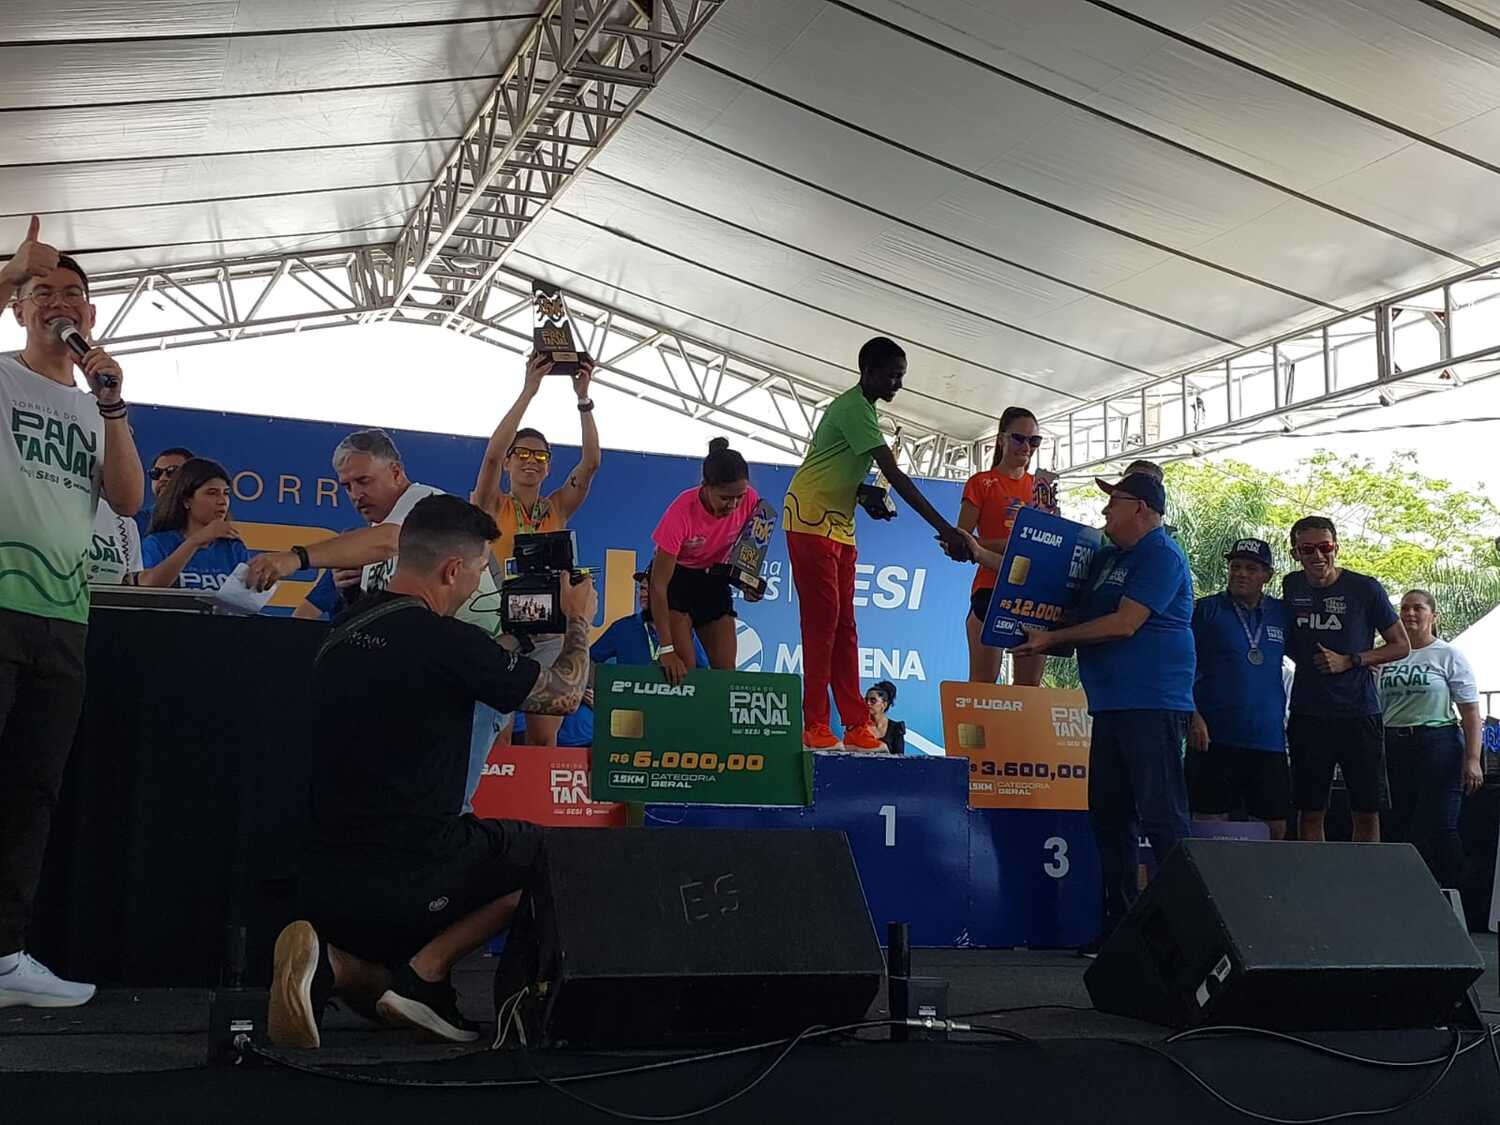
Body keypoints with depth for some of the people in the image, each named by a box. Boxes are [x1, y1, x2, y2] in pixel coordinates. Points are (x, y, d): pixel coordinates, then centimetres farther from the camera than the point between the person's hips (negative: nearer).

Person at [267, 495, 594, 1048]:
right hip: (406, 877, -7)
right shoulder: (446, 640, -16)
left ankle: (334, 964, -4)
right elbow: (562, 695, -2)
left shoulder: (343, 631, 8)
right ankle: (425, 973, 1)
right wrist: (579, 620, 17)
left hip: (322, 875, 8)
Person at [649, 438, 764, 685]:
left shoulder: (751, 501, -20)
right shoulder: (682, 511, -32)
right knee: (683, 670, -18)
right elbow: (658, 585, -28)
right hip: (676, 577, -4)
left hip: (714, 580, 4)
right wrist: (666, 649, -33)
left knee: (726, 670, -4)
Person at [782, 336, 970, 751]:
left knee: (843, 626, 4)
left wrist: (867, 496, 3)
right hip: (810, 520, -9)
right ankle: (815, 726, -9)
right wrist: (944, 528, -24)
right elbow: (895, 475, -23)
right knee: (823, 621, -11)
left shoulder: (862, 409, 16)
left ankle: (856, 725, 3)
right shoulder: (854, 409, -16)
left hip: (839, 526, 10)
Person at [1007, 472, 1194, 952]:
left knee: (1161, 818, -9)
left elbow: (1123, 624, -16)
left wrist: (1052, 639, -10)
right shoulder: (1110, 557, 21)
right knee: (1109, 816, 10)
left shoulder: (1160, 555, -8)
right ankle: (1119, 925, 16)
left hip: (1152, 706, -10)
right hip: (1112, 706, 10)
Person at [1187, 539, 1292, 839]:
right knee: (1211, 821, -3)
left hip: (1269, 738, 4)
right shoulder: (1206, 609, 1)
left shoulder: (1281, 614, 11)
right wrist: (1193, 716, -13)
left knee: (1276, 827, 8)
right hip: (1214, 736, -4)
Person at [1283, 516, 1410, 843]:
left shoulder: (1365, 588, -4)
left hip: (1359, 713, -2)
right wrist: (1306, 659, 2)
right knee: (1310, 812, 5)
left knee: (1367, 812, 3)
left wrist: (1350, 661, -10)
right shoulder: (1292, 587, 6)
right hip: (1308, 714, 2)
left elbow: (1402, 645, 2)